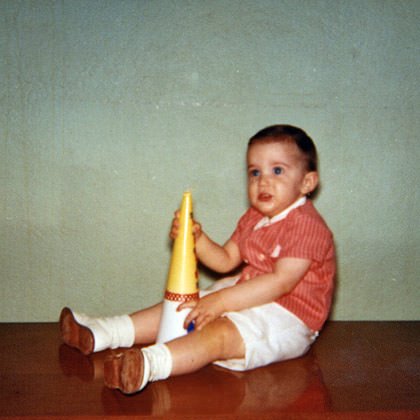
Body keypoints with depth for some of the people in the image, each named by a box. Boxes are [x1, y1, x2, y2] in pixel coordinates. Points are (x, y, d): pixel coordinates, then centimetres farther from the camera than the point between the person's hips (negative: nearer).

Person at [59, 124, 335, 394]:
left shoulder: (307, 226, -18)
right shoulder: (253, 219, 12)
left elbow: (282, 282, -26)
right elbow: (225, 261, 14)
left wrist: (222, 300, -27)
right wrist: (197, 238, -7)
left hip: (286, 317, -9)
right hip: (247, 296, 9)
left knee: (220, 332, -33)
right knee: (181, 309, 2)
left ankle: (148, 365, -54)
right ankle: (102, 333, 2)